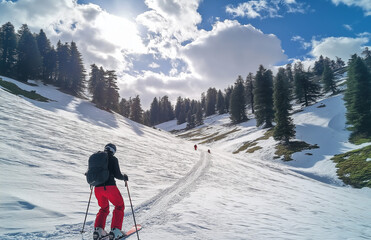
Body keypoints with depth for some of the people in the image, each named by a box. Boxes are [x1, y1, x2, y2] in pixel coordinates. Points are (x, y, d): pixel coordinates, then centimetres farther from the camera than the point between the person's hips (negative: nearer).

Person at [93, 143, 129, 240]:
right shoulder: (113, 159, -1)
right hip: (109, 186, -5)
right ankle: (115, 230, 2)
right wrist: (124, 177, 14)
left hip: (98, 188, 5)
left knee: (104, 208, 25)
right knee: (119, 206, 13)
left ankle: (98, 229, 9)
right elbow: (117, 175, -6)